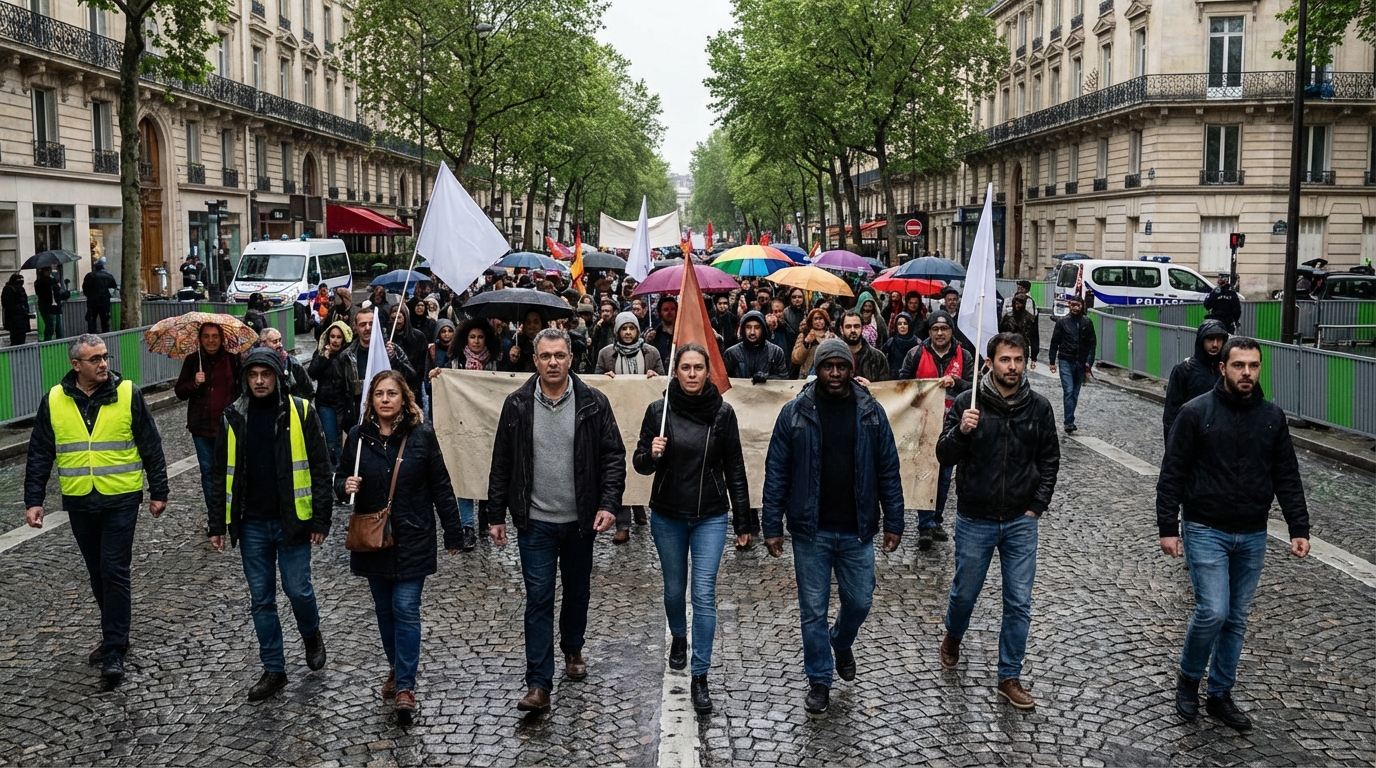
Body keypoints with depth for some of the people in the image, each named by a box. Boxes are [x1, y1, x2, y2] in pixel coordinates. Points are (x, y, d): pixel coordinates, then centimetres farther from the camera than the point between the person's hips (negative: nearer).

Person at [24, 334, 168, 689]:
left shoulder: (128, 394, -5)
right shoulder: (54, 400, 1)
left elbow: (150, 446, -1)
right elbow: (40, 454, 6)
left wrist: (159, 492, 0)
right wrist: (34, 499, 1)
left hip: (121, 500, -3)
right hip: (79, 502, 3)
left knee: (114, 573, -6)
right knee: (98, 574, 14)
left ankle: (114, 652, 0)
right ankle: (115, 636, 30)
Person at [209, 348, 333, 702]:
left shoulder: (301, 413, -5)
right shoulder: (233, 418, 4)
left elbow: (321, 470, -4)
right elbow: (222, 475, 9)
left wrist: (320, 520, -8)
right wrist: (217, 524, 6)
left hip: (292, 520, -3)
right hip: (252, 524, 3)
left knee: (298, 589, 0)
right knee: (261, 599, 8)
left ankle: (311, 635, 32)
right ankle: (273, 669, 20)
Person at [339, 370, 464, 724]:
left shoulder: (422, 435, -8)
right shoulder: (359, 436, -1)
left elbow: (440, 486, -3)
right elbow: (342, 478, 11)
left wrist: (453, 533, -2)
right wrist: (345, 486, -14)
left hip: (412, 539, -3)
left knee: (406, 610, -6)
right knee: (384, 609, 14)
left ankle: (405, 686, -1)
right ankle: (397, 668, 34)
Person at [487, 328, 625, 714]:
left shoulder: (593, 403, -5)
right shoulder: (517, 404, -3)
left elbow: (614, 456, -3)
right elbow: (502, 463, 3)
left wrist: (609, 504, -14)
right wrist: (496, 515, 2)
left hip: (580, 519, 1)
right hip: (536, 522, -1)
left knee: (577, 591, 18)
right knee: (539, 599, -3)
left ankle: (572, 649, 44)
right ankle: (539, 685, 0)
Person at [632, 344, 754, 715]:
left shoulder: (723, 412, -6)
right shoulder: (658, 410, -6)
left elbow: (734, 469, 1)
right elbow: (640, 464, 0)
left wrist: (744, 522, 2)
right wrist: (652, 454, -24)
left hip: (710, 517, -1)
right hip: (667, 516, 1)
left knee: (704, 595, -6)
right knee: (674, 588, 17)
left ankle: (700, 678, 1)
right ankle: (678, 638, 47)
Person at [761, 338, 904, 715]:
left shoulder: (871, 412, 0)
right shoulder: (795, 413, -5)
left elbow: (888, 471, 4)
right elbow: (776, 472, -2)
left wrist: (893, 523, 1)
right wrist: (772, 526, -5)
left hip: (857, 530, 1)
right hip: (810, 530, -1)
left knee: (859, 601, 11)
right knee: (813, 610, 6)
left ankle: (842, 643, 44)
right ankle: (819, 681, 23)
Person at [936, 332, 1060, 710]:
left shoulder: (1038, 407, -3)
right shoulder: (967, 403, -9)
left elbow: (1049, 459, 8)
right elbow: (944, 457, -9)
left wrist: (1038, 505, 1)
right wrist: (960, 431, -28)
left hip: (1021, 522, 2)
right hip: (974, 521, -1)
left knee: (1019, 603, 4)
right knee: (965, 592, 14)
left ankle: (1010, 677, 17)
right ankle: (953, 638, 45)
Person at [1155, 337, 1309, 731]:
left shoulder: (1272, 416, 3)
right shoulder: (1196, 412, -9)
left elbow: (1287, 477, 8)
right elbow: (1172, 474, -7)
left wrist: (1298, 529, 2)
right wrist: (1167, 528, -10)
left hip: (1252, 536, 4)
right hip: (1206, 532, -4)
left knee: (1237, 619, 10)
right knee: (1213, 612, -12)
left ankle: (1221, 694, 25)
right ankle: (1188, 679, 14)